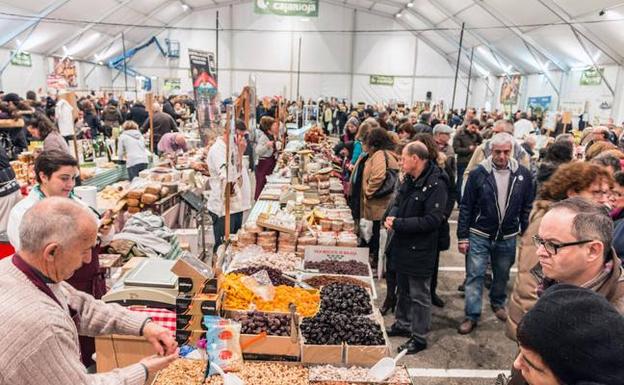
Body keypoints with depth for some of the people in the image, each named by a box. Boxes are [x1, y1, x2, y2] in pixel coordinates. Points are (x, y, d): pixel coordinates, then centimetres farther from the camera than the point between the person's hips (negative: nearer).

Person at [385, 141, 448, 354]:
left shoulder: (435, 185, -21)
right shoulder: (409, 180, 5)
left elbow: (433, 220, -25)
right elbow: (397, 203, 16)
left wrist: (398, 224, -22)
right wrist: (392, 216, -7)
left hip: (420, 251, -8)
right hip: (401, 246, 8)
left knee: (419, 295, 6)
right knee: (403, 289, 23)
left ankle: (419, 337, 21)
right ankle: (403, 324, 40)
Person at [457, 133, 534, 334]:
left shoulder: (523, 174, -4)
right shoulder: (478, 173, -10)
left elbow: (527, 207, 4)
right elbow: (465, 207, -6)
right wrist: (462, 237, -7)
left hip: (508, 237, 2)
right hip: (479, 235, -2)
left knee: (502, 275, 19)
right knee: (474, 275, 2)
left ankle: (497, 303, 44)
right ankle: (472, 315, 13)